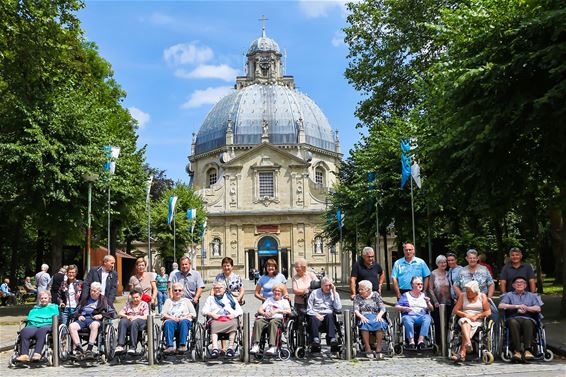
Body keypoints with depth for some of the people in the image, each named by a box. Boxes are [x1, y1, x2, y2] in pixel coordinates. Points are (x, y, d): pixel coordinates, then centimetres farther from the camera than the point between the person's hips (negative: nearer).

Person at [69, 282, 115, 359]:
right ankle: (79, 349, -32)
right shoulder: (85, 300, 30)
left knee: (94, 325, -40)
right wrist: (79, 315, 6)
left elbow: (112, 313, 8)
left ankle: (89, 349, -41)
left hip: (94, 319, -4)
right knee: (71, 326, -28)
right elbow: (76, 311, 28)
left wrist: (102, 315, -7)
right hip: (83, 318, 4)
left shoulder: (104, 300, 18)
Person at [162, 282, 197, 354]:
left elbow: (193, 314, 14)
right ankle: (170, 346, -46)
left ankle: (183, 345, -45)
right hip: (172, 320, 1)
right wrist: (172, 317, -6)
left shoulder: (186, 300, 26)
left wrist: (184, 317, -5)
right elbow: (163, 314, 13)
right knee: (168, 323, -35)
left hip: (184, 320, 0)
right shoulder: (168, 301, 27)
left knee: (183, 322, -37)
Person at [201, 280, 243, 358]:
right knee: (214, 326, -36)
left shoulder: (231, 297, 29)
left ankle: (230, 347, -40)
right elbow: (204, 311, 15)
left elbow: (240, 311, 19)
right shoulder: (210, 298, 30)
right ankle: (215, 348, -48)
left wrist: (234, 314, -3)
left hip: (230, 318, 0)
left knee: (234, 324, -35)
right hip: (215, 319, 0)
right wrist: (212, 314, -5)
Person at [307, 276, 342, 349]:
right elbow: (309, 309, 9)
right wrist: (316, 314, -11)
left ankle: (331, 339, -45)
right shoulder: (315, 293, 15)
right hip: (316, 315, 0)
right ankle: (315, 339, -44)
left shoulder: (334, 294, 17)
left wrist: (334, 293, 1)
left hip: (329, 316, 0)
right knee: (313, 318, -35)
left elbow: (338, 308, 1)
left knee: (329, 316, -35)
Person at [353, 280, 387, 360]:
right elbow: (356, 310, 3)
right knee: (364, 324, -37)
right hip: (364, 317, 0)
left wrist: (379, 315, -14)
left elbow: (382, 308, 7)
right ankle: (368, 349, -36)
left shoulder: (376, 295, 16)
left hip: (375, 316, 0)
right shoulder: (357, 297, 17)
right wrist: (361, 316, -17)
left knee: (380, 324, -35)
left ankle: (378, 349, -36)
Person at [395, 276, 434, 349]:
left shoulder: (424, 296, 25)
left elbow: (431, 309, 19)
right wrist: (405, 308, -10)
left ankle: (421, 340, -41)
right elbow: (397, 306, 8)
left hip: (422, 316, 2)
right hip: (409, 316, -2)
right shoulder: (405, 295, 17)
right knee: (407, 319, -37)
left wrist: (428, 303, -1)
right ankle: (411, 341, -44)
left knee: (427, 317, -32)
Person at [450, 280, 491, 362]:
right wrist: (466, 315, -8)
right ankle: (468, 342, -58)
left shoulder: (482, 296, 10)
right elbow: (455, 310, 7)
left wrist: (476, 316, -9)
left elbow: (488, 312, 3)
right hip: (465, 318, 2)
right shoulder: (463, 296, 14)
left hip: (477, 321, -2)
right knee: (465, 322, -37)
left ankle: (462, 353, -42)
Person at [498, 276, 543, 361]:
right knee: (513, 322, -38)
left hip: (528, 318, 1)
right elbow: (501, 306, 5)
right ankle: (517, 350, -42)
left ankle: (527, 350, -44)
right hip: (513, 318, 0)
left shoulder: (532, 296, 29)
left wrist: (526, 308, -4)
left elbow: (538, 309, 12)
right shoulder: (509, 295, 25)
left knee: (527, 322, -37)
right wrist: (516, 306, -4)